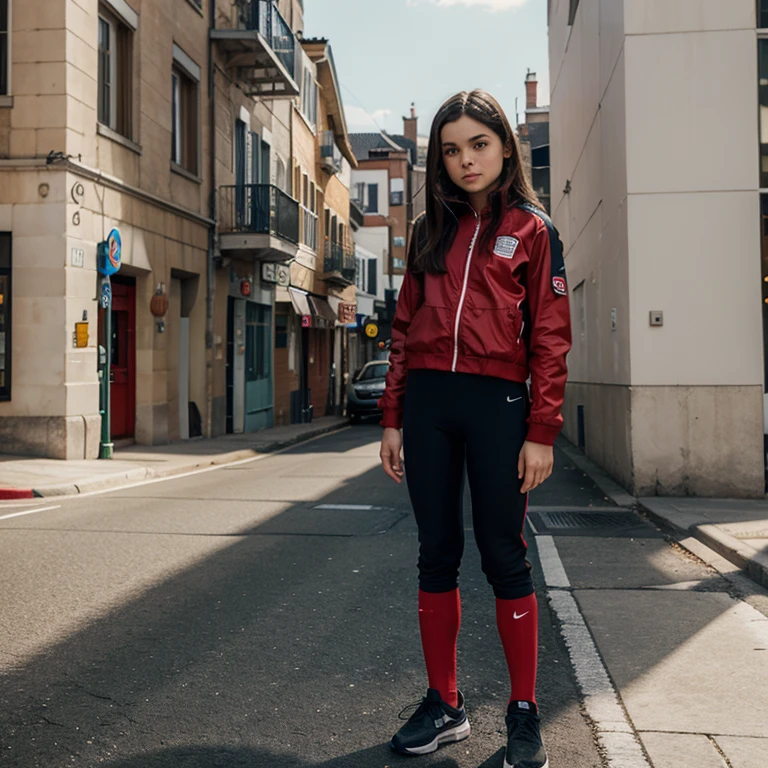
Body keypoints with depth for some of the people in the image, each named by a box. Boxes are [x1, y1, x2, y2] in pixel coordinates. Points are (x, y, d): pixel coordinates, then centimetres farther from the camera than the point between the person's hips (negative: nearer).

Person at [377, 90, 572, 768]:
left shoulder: (532, 229, 4)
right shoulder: (431, 231, 15)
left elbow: (551, 337, -2)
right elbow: (405, 328, 13)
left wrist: (541, 432, -10)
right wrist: (392, 419, 7)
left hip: (497, 404, -4)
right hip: (427, 402, 4)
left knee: (504, 556, 1)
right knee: (438, 554, 7)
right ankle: (444, 705, 18)